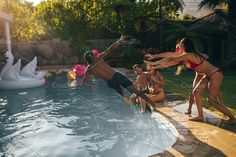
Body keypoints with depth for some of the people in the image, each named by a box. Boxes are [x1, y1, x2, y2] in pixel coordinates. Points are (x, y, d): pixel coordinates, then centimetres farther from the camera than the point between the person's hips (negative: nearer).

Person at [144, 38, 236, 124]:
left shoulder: (189, 55, -18)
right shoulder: (186, 57, 9)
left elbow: (171, 60, -21)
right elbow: (172, 62, 12)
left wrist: (153, 63, -16)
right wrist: (155, 67, 13)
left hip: (215, 74, -10)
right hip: (209, 75, 10)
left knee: (211, 100, -10)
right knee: (196, 91, 7)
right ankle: (200, 116, 12)